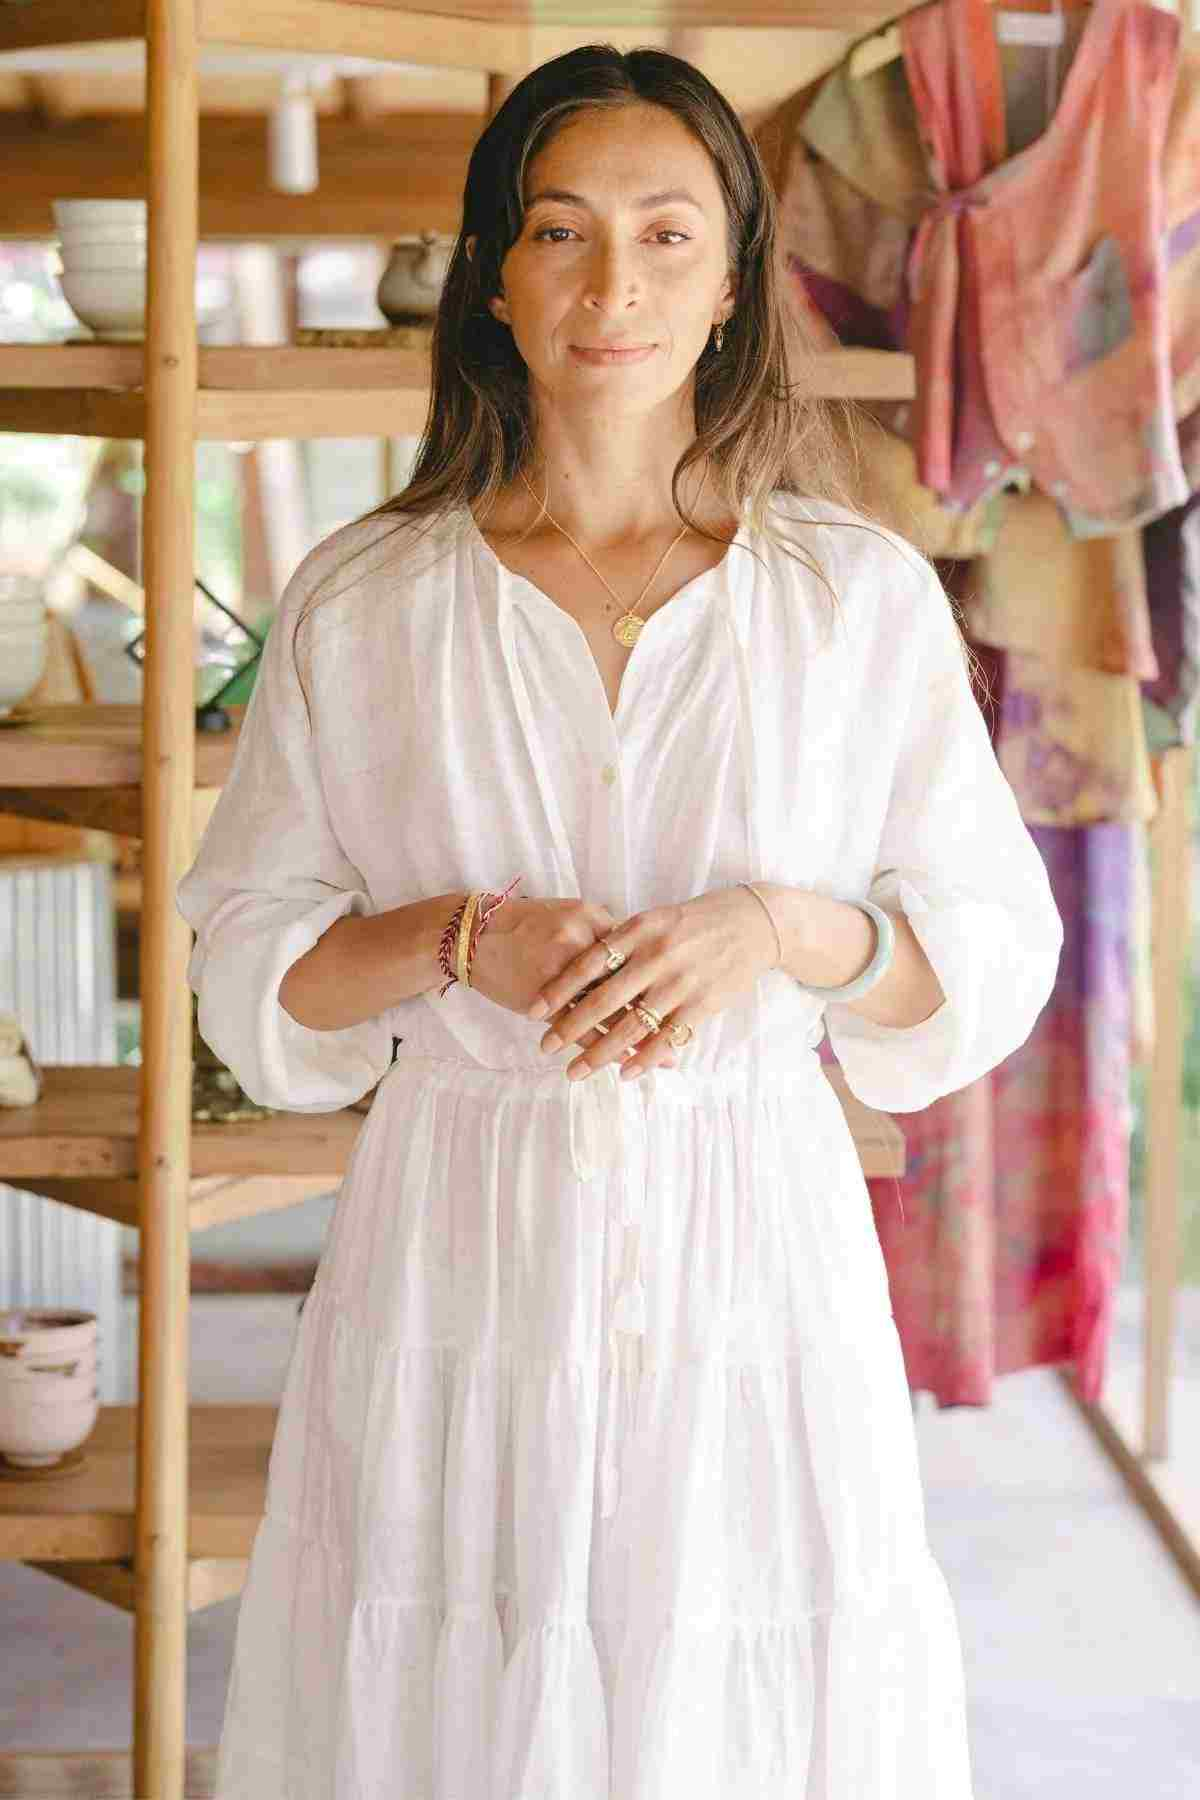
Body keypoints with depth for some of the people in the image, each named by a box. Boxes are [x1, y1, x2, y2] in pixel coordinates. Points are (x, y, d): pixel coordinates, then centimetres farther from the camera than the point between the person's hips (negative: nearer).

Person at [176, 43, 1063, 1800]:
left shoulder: (868, 594, 2)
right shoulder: (360, 602, 2)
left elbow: (993, 957, 4)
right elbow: (251, 966, 5)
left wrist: (779, 929, -15)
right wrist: (464, 939, -13)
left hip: (756, 1254, 0)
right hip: (461, 1259, 0)